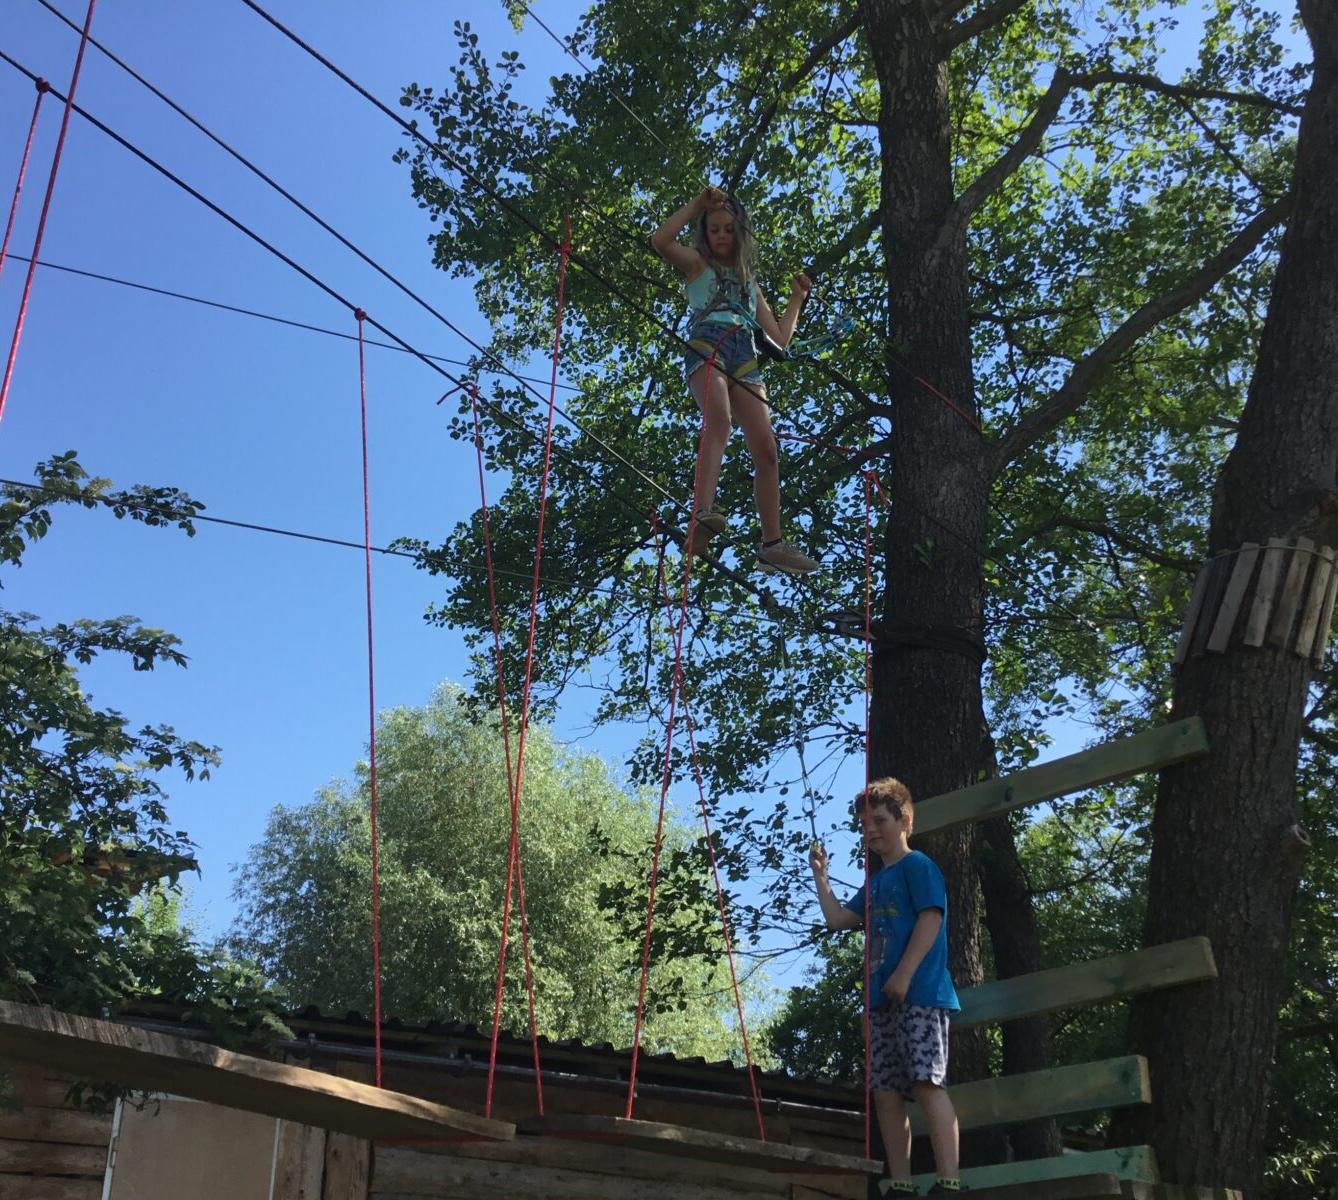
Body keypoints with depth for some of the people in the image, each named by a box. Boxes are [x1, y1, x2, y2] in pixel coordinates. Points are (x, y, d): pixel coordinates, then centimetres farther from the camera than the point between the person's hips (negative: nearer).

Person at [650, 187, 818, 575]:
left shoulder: (750, 282, 33)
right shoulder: (698, 264, 21)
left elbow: (780, 338, 28)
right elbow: (659, 240, 0)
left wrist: (797, 298, 28)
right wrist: (698, 204, 5)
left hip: (745, 360, 5)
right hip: (706, 347, -5)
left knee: (766, 451, -9)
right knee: (719, 418, -36)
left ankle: (772, 543, -7)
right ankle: (703, 514, -54)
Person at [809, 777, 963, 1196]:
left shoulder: (917, 866, 0)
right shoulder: (874, 882, 24)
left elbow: (931, 918, -12)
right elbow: (836, 919, 24)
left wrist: (904, 974, -20)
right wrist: (819, 875, 22)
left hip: (919, 993, -8)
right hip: (881, 998, 8)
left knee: (925, 1083, -14)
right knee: (886, 1091, 3)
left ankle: (948, 1182, -15)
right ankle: (899, 1183, 6)